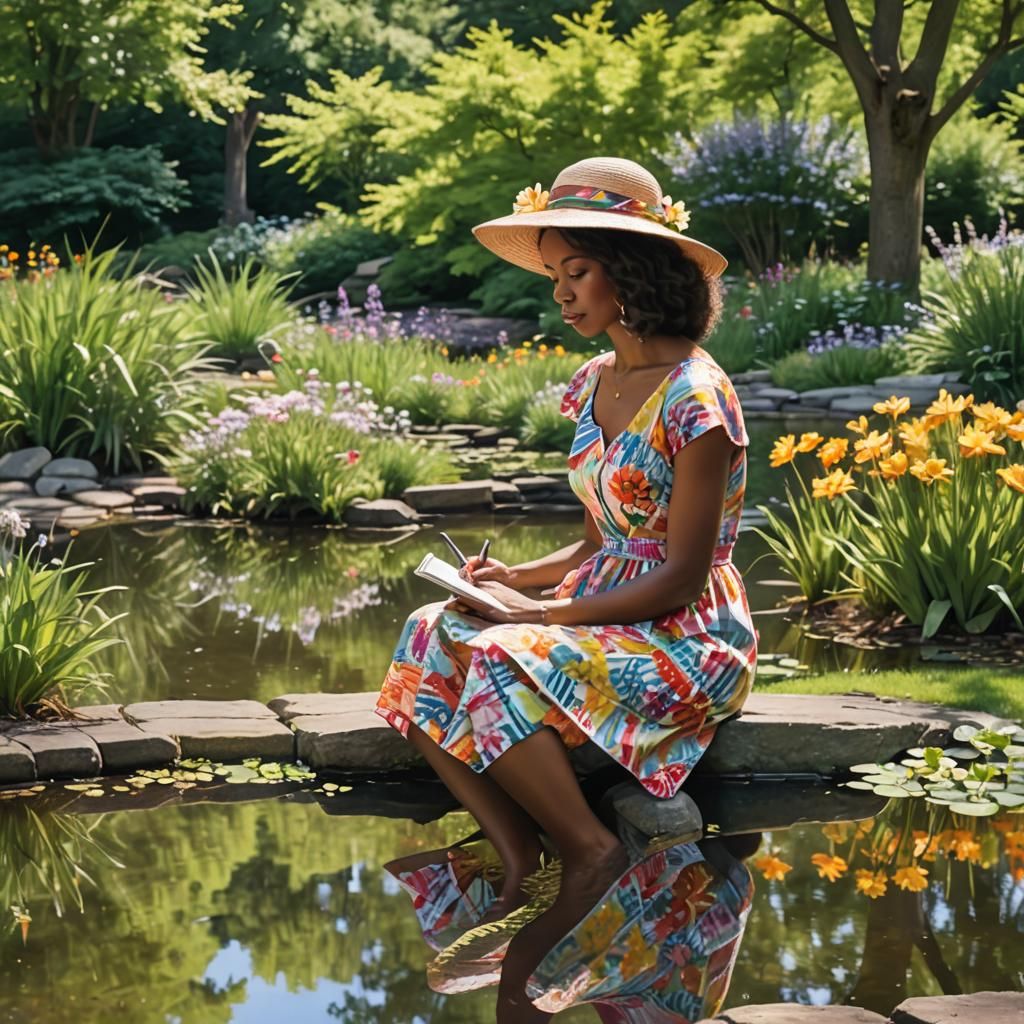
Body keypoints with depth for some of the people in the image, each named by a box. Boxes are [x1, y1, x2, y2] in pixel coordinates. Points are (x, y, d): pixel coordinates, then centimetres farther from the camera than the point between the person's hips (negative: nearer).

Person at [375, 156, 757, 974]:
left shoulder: (694, 398, -15)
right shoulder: (593, 385, 11)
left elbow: (680, 578, -17)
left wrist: (547, 614, -20)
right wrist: (520, 578, -1)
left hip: (688, 641, -8)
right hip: (600, 617, 8)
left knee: (499, 663, -31)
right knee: (431, 637, -16)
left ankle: (590, 851, -17)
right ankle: (518, 860, -21)